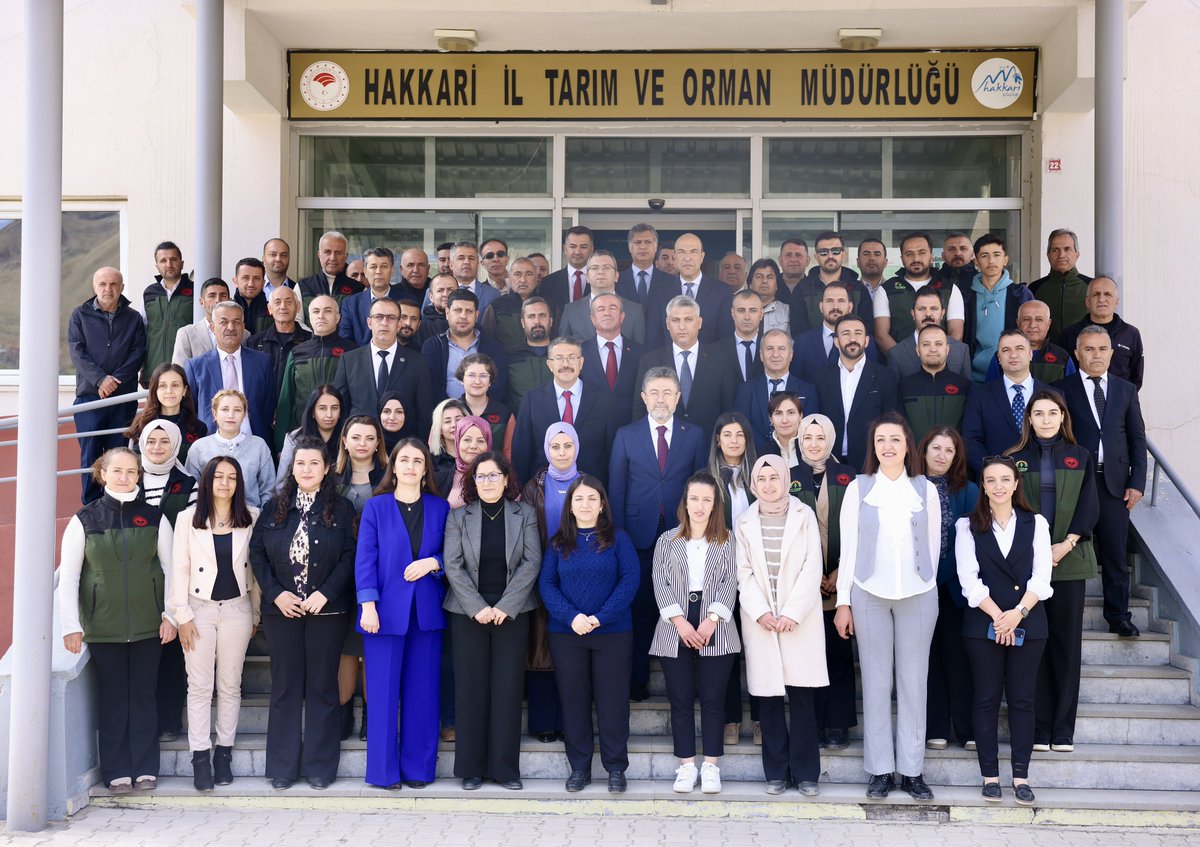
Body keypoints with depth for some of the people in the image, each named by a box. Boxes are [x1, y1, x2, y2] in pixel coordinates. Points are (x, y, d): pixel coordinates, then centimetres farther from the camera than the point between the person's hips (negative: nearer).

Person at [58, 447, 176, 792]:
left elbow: (171, 568, 6)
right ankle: (116, 771, 12)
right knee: (112, 698, 4)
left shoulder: (154, 518, 3)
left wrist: (170, 615, 0)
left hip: (148, 625, 1)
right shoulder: (84, 520, 0)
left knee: (144, 696, 5)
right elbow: (68, 576, 1)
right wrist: (71, 626, -4)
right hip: (103, 627, 0)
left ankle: (145, 768, 14)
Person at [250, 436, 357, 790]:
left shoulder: (341, 509, 1)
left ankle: (320, 766, 12)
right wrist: (275, 593, -7)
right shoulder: (274, 508, 7)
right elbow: (257, 552, 4)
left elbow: (350, 557, -4)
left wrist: (325, 593, -14)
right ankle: (282, 767, 14)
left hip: (327, 610, -2)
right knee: (285, 687, 7)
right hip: (282, 610, 2)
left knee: (322, 687, 4)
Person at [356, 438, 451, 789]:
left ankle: (418, 767, 15)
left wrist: (432, 563, -11)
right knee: (383, 691, 1)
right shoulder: (376, 507, 2)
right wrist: (368, 605, -12)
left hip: (426, 611, 2)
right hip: (386, 610, -2)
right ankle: (384, 769, 10)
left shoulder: (440, 508, 8)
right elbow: (365, 558, -3)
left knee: (422, 692, 5)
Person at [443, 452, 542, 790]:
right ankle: (471, 767, 10)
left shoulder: (525, 515, 4)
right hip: (468, 613, 0)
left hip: (512, 613, 0)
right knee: (471, 688, 2)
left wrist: (505, 606, -11)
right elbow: (453, 565, -3)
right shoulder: (458, 517, 4)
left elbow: (532, 562, -3)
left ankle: (505, 768, 8)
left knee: (508, 688, 1)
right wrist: (478, 607, -12)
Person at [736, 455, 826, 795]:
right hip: (759, 620, 2)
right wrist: (760, 612, -9)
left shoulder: (804, 516, 4)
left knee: (802, 696, -3)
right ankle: (776, 771, 10)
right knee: (768, 697, 2)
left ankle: (805, 772, 5)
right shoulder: (744, 522, 10)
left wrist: (793, 613, -10)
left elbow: (812, 569, -2)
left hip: (800, 620, -1)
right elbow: (744, 573, 4)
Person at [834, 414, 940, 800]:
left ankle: (912, 769, 10)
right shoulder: (858, 488, 3)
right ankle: (881, 770, 8)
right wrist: (843, 601, 0)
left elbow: (933, 544, 11)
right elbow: (848, 546, 2)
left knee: (914, 681, 3)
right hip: (869, 594, -1)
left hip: (918, 595, 1)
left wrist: (925, 582, 10)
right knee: (876, 682, 2)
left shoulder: (925, 489, 6)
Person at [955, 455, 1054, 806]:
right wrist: (998, 617, -13)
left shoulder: (1035, 524, 8)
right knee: (987, 698, 2)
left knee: (1022, 699, 2)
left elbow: (1041, 576, 0)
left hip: (1028, 624, 1)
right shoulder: (967, 526, 5)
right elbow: (968, 578, -3)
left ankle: (1021, 775, 7)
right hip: (983, 624, -1)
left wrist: (1018, 613, -14)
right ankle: (990, 775, 7)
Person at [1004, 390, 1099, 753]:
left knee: (1066, 641, 2)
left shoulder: (1080, 457, 10)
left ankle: (1063, 729, 7)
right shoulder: (1015, 458, 6)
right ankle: (1037, 727, 4)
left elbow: (1089, 507, 3)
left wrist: (1066, 545, -10)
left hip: (1070, 560, 1)